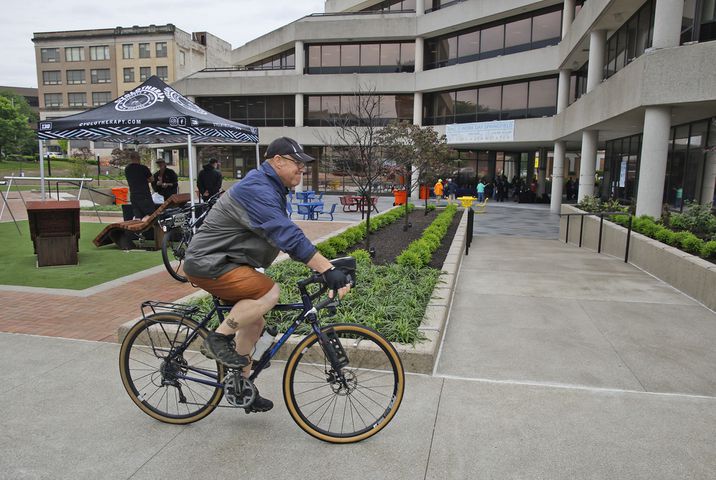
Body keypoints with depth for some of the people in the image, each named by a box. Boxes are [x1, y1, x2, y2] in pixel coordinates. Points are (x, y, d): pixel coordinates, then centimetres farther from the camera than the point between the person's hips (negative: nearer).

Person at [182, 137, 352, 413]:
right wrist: (328, 270, -37)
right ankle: (218, 339, -9)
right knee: (268, 293, -27)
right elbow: (288, 236, -34)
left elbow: (287, 236, 14)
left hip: (224, 262, 10)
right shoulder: (257, 190, -23)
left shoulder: (271, 190, 12)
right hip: (208, 264, -10)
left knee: (254, 322, 12)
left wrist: (323, 267, 7)